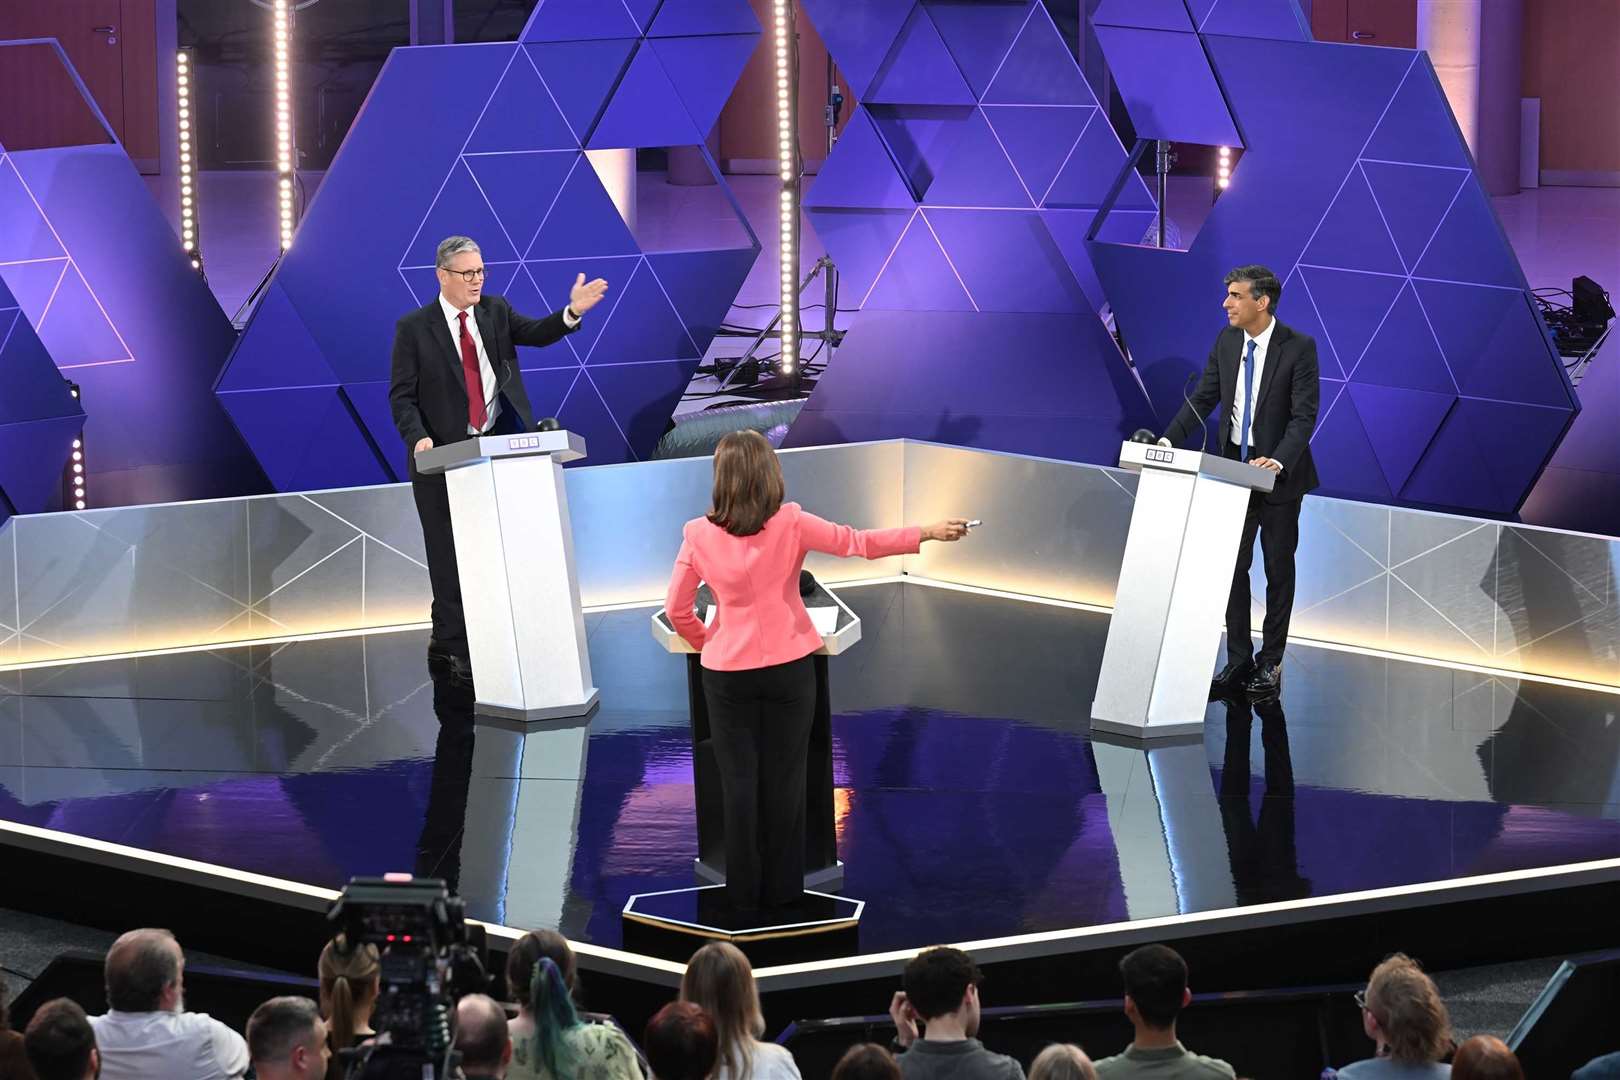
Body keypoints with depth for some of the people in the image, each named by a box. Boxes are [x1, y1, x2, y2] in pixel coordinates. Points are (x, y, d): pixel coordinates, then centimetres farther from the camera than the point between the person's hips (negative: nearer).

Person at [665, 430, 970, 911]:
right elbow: (857, 543, -8)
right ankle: (781, 888, 18)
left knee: (739, 780, 9)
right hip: (788, 668, 0)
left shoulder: (699, 535, -8)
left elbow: (676, 608, -3)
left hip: (727, 673, 0)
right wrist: (928, 532, 0)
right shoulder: (790, 524, -12)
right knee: (784, 779, 11)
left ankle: (744, 890, 15)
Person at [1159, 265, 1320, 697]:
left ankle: (1271, 662, 13)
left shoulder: (1298, 347, -14)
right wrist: (1169, 441, -9)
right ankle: (1238, 660, 12)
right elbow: (1203, 398, 5)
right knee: (1232, 567, 5)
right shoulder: (1226, 342, 1)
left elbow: (1304, 415, -19)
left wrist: (1278, 461, -33)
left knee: (1278, 570, 6)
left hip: (1279, 473, -5)